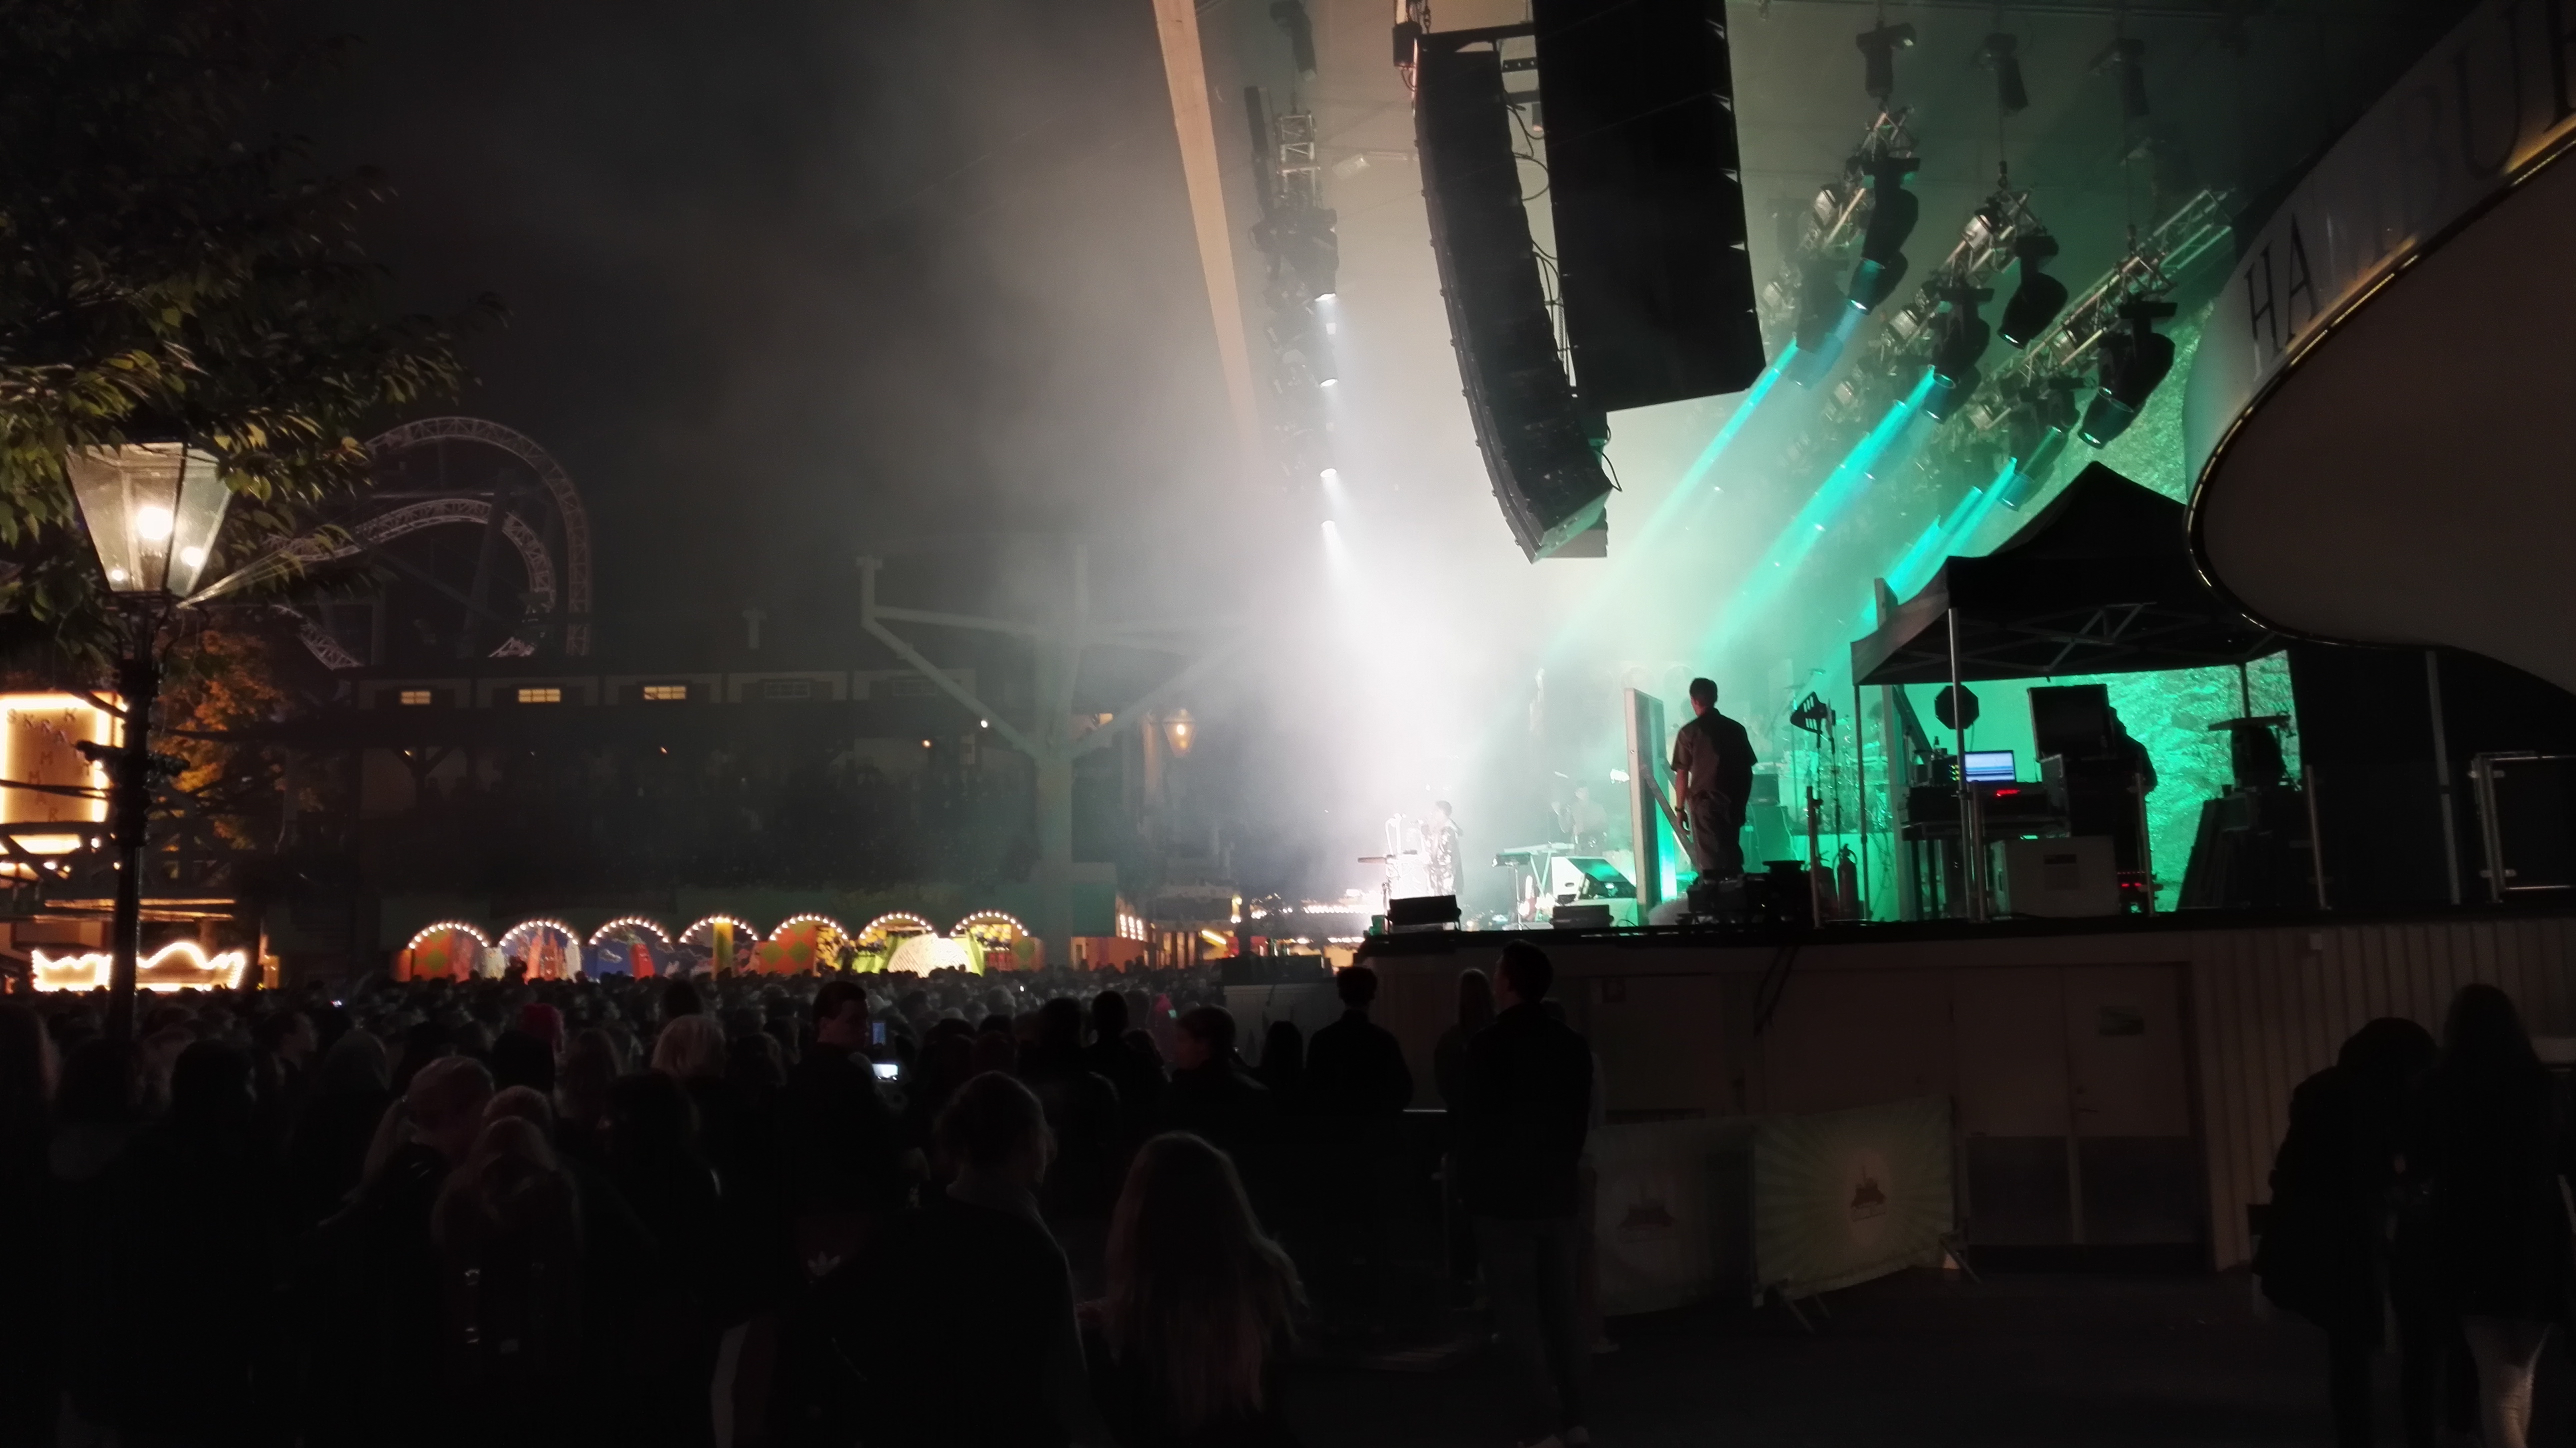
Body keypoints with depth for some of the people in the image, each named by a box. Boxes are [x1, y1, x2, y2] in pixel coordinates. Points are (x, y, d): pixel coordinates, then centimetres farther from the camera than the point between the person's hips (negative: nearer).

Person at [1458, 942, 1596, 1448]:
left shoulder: (1490, 1044, -13)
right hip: (1557, 1193, 6)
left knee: (1520, 1317, -2)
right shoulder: (1573, 1045, 6)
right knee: (1563, 1310, 12)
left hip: (1505, 1196, -6)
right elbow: (1580, 1119, 11)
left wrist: (1470, 1186, 0)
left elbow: (1476, 1122, -11)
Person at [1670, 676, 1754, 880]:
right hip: (1733, 804, 4)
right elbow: (1748, 770, 9)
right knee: (1732, 858, 15)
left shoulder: (1689, 732, -7)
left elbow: (1682, 775, -8)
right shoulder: (1736, 729, 5)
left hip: (1705, 803, -4)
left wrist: (1679, 808, 1)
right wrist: (1741, 804, 17)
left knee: (1711, 865, -1)